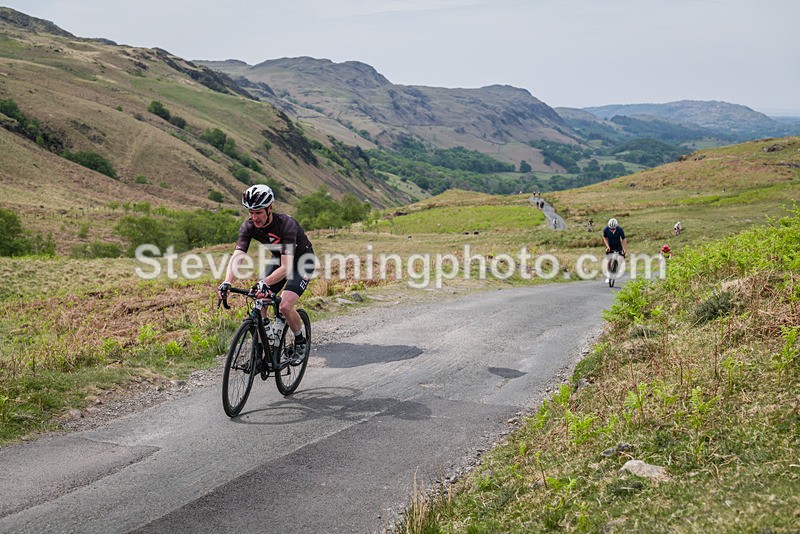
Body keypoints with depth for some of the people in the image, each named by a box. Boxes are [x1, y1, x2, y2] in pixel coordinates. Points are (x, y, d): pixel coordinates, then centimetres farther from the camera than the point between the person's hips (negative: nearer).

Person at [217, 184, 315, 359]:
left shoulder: (286, 224, -35)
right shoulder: (248, 226, -20)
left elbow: (286, 267, -41)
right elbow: (237, 256, -29)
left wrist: (265, 283, -56)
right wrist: (227, 282, -46)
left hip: (302, 261, -6)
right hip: (279, 259, 6)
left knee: (285, 306, -22)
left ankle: (301, 341, 5)